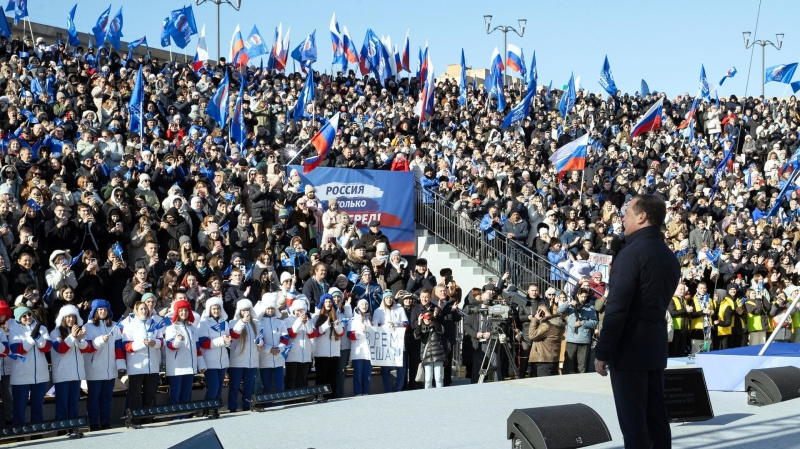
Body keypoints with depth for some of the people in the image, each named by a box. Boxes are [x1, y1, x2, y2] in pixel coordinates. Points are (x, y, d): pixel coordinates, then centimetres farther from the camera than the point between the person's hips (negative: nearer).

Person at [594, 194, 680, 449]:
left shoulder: (631, 253, -15)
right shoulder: (669, 257, 12)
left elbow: (616, 309, -18)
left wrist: (602, 352, -16)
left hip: (629, 349, -8)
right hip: (656, 347, 8)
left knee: (632, 419, -6)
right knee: (656, 416, 10)